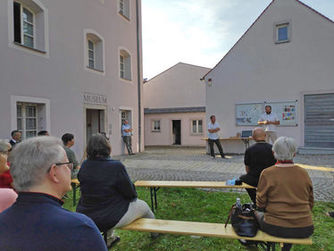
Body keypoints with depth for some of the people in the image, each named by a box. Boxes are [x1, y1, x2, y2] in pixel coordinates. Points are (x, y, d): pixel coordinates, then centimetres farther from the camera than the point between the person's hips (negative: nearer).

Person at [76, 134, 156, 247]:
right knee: (143, 206, 18)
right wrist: (134, 195, 11)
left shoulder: (84, 165, -6)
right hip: (112, 219, -5)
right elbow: (130, 192, -14)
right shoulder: (116, 166, -23)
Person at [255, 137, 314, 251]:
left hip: (276, 228, -3)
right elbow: (310, 203, 9)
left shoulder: (267, 173, -12)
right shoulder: (304, 173, -1)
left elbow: (260, 205, -5)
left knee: (257, 214, 24)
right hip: (305, 229, 4)